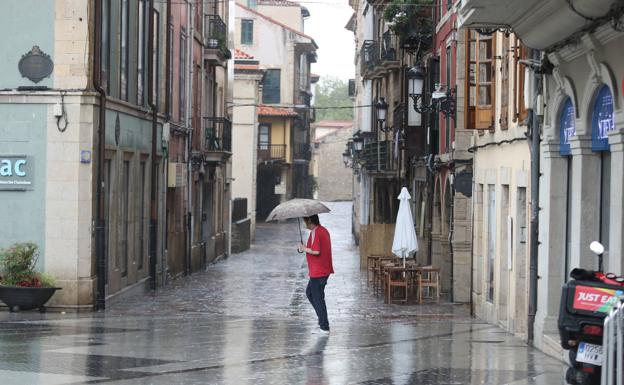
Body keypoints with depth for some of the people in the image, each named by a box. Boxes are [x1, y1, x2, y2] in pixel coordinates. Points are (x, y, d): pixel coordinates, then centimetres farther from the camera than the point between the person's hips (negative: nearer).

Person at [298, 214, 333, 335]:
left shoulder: (315, 233, -18)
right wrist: (306, 248, 13)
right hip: (324, 270, 10)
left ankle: (324, 327, 0)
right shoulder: (324, 230, 13)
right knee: (309, 292, 21)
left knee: (318, 298, -3)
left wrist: (304, 249, -10)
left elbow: (316, 251, -26)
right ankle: (323, 320, 21)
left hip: (318, 272, -10)